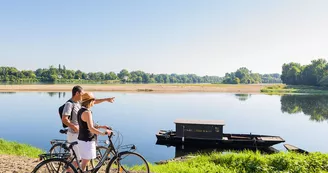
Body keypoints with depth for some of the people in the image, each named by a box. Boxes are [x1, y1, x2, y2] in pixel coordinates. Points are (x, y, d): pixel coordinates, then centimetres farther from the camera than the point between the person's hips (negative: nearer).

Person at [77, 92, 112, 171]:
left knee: (84, 162, 18)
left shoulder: (81, 111, 11)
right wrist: (104, 133, -20)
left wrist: (101, 126, 12)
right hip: (87, 141, -10)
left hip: (82, 140, 10)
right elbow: (91, 129, -28)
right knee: (85, 162, 1)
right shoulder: (87, 112, -20)